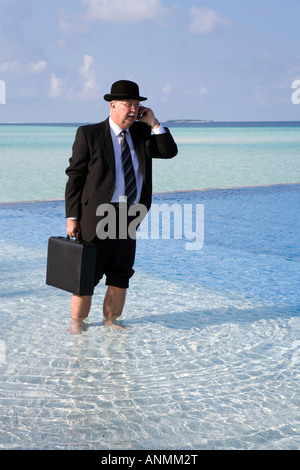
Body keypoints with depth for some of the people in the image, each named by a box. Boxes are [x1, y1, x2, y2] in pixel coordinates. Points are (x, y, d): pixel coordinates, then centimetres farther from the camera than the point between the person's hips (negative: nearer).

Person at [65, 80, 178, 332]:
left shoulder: (141, 133, 10)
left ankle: (111, 320, 26)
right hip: (97, 215, -5)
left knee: (121, 275, 10)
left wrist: (153, 123, -5)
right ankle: (77, 323, 16)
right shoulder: (89, 134, -4)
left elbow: (170, 151, 5)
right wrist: (72, 217, -10)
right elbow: (75, 176, -5)